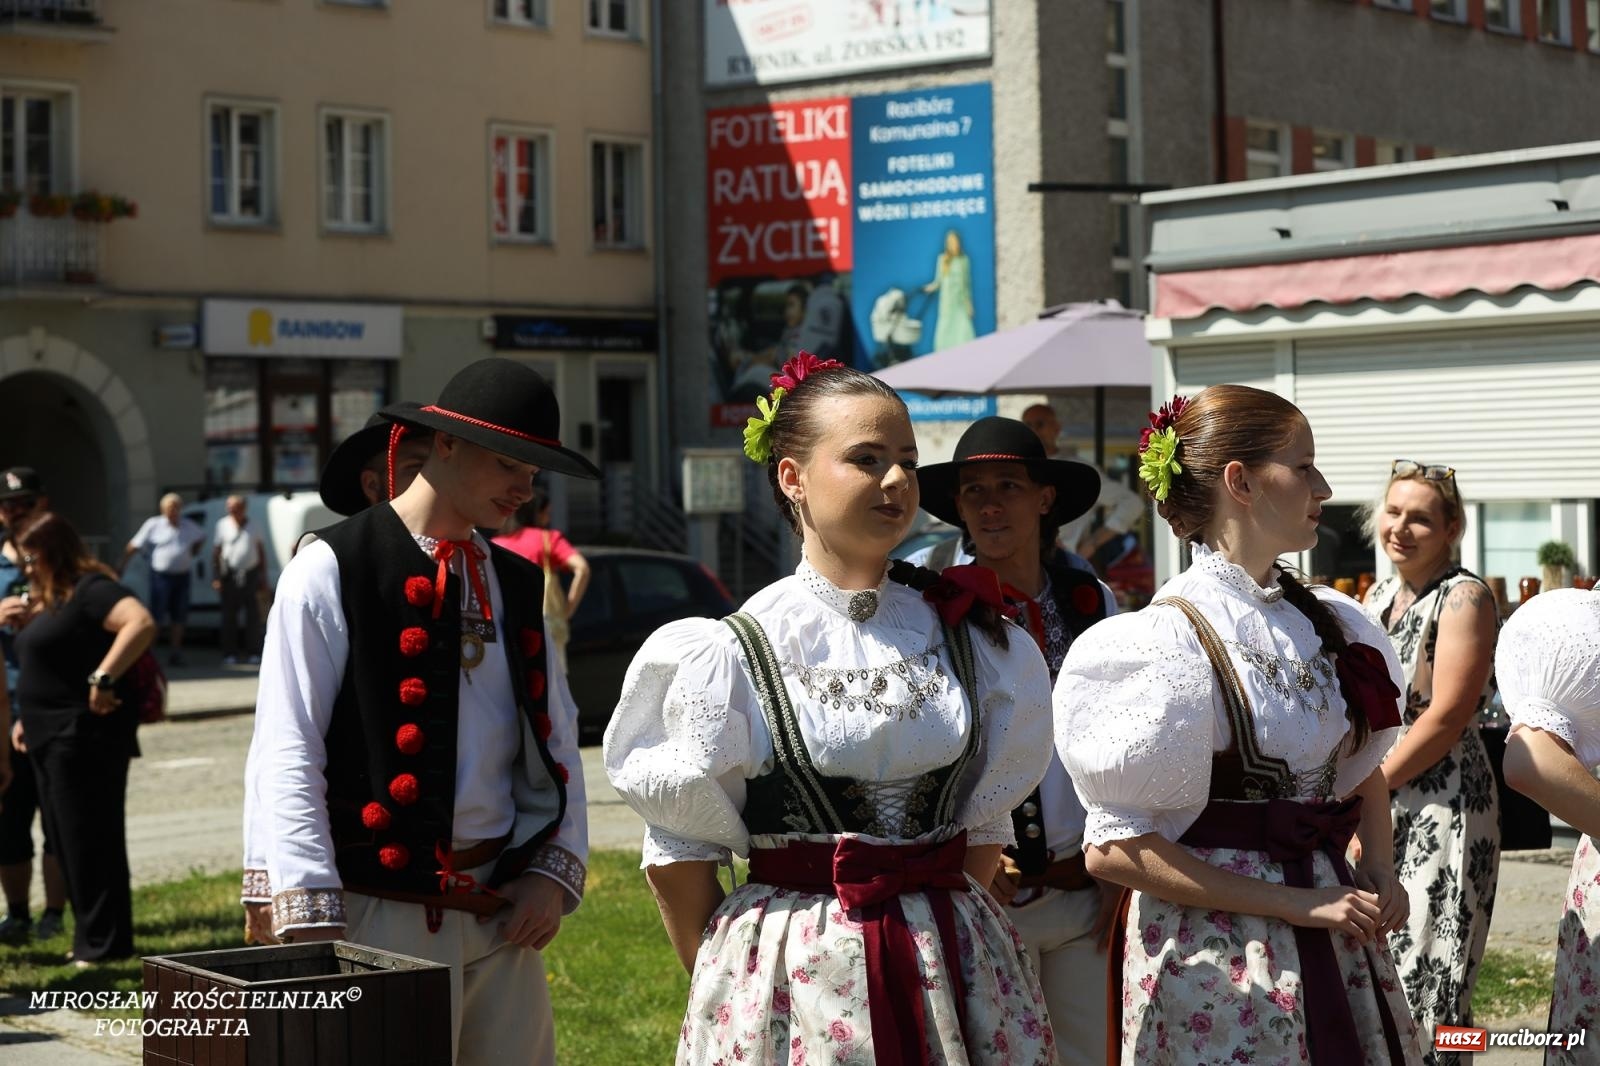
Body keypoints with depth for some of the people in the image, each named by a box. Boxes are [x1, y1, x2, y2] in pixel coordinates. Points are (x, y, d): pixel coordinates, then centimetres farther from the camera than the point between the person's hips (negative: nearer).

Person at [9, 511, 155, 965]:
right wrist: (27, 718, 18)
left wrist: (103, 679, -31)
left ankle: (102, 945, 0)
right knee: (66, 842, 12)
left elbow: (141, 624, -30)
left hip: (85, 736, -10)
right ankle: (90, 939, 19)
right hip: (51, 738, 10)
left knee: (89, 842, -5)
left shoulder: (91, 590, -14)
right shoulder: (47, 600, 18)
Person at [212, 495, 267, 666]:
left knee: (253, 614, 0)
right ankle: (229, 653, 7)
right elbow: (216, 552, 3)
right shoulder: (223, 525, 3)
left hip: (251, 573, 1)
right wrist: (216, 577, -4)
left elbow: (261, 550, 14)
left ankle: (252, 652, 8)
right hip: (231, 574, -1)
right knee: (229, 615, 1)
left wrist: (263, 575, 9)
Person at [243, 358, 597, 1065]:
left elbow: (556, 741, 17)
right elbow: (285, 754, -10)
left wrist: (555, 871, 3)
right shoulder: (332, 571, -6)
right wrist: (311, 916, -16)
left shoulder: (515, 584, 14)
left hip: (503, 915, 6)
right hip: (386, 915, -6)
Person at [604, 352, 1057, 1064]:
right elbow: (679, 857, -2)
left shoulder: (967, 638, 4)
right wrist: (724, 982, 0)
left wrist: (940, 934, 7)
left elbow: (986, 825, 12)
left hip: (956, 972, 3)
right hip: (792, 974, -3)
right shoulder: (733, 653, -7)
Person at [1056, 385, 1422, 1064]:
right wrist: (1297, 904, -18)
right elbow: (1112, 849, -18)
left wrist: (1380, 872, 1)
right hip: (1216, 948, -6)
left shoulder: (1327, 620, 6)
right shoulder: (1172, 636, -15)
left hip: (1334, 942, 6)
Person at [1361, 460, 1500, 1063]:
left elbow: (1445, 719, -16)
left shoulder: (1464, 598, -10)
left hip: (1440, 810, -8)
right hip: (1373, 812, 8)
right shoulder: (1377, 597, 13)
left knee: (1424, 978, -5)